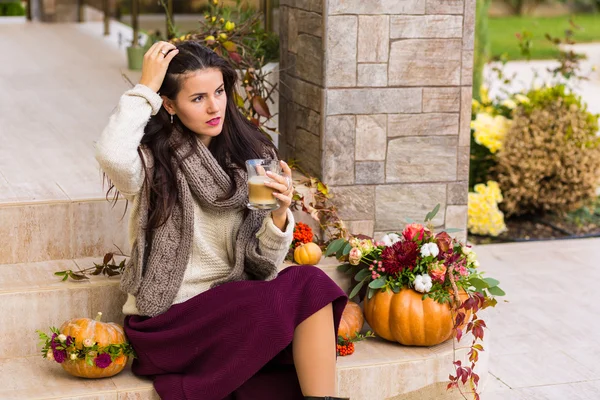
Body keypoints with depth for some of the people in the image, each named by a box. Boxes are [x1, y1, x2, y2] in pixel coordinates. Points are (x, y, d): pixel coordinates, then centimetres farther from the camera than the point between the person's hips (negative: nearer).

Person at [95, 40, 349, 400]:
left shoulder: (251, 158, 5)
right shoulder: (154, 159, -5)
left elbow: (262, 267, 4)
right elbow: (112, 156, -32)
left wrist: (279, 215, -17)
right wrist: (145, 88, -17)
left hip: (231, 308, 4)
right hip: (167, 320, -4)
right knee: (307, 289, -23)